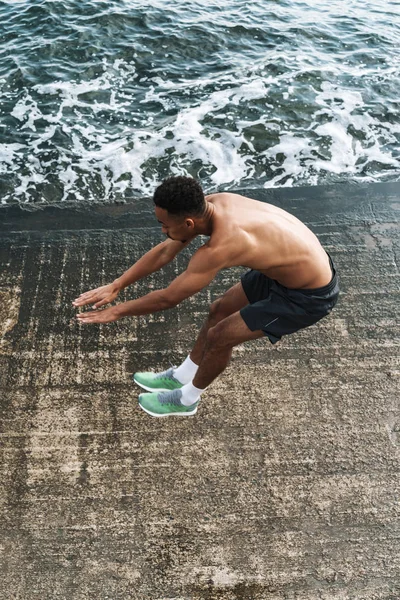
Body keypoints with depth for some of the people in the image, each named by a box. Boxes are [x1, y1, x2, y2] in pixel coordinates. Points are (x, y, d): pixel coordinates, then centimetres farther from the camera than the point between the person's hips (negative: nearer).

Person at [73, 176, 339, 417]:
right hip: (296, 263, 8)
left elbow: (168, 298, -23)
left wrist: (118, 311, -8)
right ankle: (180, 377, 37)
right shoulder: (209, 205, -11)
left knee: (219, 337, -1)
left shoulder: (219, 247, -35)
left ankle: (188, 399, 27)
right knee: (219, 311, 16)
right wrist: (115, 286, 0)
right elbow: (164, 252, 0)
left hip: (310, 295, -8)